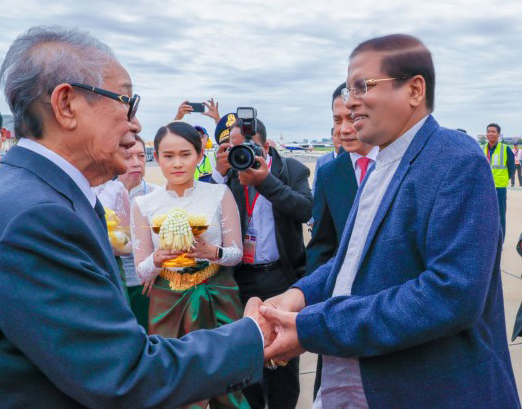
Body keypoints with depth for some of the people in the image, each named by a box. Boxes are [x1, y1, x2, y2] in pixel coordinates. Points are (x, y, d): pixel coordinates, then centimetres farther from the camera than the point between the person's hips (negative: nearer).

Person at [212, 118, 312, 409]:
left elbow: (305, 210, -17)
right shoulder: (228, 172, 4)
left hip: (281, 277, -2)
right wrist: (220, 173, -15)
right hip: (239, 278, 2)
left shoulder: (291, 170, -2)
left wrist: (265, 181, -24)